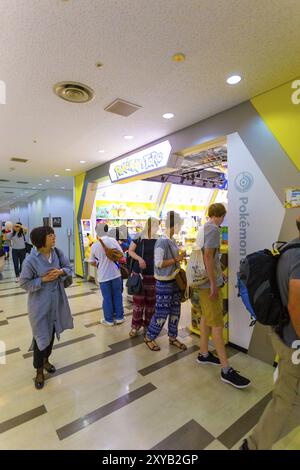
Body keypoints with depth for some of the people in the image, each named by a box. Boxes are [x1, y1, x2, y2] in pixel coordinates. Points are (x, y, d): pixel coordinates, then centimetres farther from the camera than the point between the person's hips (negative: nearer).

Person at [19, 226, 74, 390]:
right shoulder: (31, 260, -21)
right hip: (40, 304, -5)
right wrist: (43, 279, -22)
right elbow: (24, 283, -13)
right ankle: (39, 370, 33)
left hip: (57, 301, 5)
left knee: (51, 333, 21)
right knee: (41, 336, 8)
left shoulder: (57, 253, -7)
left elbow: (69, 268, 4)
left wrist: (61, 272, -16)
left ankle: (46, 360, 48)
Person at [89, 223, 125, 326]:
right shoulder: (113, 240, -10)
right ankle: (119, 317, 25)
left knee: (107, 298, 11)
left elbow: (92, 262, 4)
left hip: (103, 276, 0)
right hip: (115, 273, 0)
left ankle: (109, 320, 23)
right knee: (117, 296, 14)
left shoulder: (94, 246, -7)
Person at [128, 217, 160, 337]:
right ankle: (135, 325, 21)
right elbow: (130, 251, 0)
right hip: (139, 273, -1)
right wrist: (139, 258, -17)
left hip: (153, 275, 2)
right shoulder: (138, 238, -2)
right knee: (138, 300, 5)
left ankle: (147, 325, 27)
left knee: (151, 301, 10)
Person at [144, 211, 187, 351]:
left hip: (175, 280, 8)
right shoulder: (162, 242, -20)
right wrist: (176, 260, -20)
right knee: (162, 312, 3)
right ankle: (149, 337, 25)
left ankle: (172, 337, 34)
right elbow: (158, 263, -23)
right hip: (164, 283, -8)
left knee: (175, 311, 17)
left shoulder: (173, 241, 7)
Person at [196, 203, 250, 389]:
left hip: (206, 281, 10)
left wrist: (219, 273, 28)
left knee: (206, 318, 18)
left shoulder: (205, 228, 13)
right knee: (217, 323, -3)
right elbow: (208, 256, -22)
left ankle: (204, 354, 32)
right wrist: (213, 283, -19)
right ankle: (226, 370, 7)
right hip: (210, 283, -10)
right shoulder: (213, 229, -16)